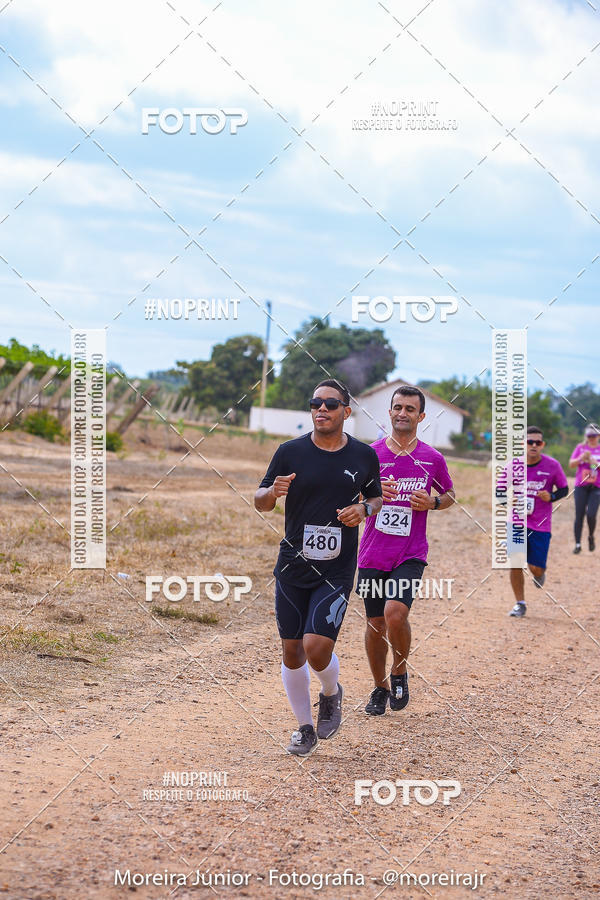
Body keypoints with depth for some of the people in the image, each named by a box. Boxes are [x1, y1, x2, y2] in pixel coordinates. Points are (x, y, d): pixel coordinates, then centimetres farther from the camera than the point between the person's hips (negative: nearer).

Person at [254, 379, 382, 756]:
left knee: (317, 647, -15)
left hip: (337, 570, -1)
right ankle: (305, 727, 24)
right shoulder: (291, 452, -2)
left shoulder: (364, 456, 1)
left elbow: (376, 498, 17)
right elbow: (260, 502, 6)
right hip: (293, 566, 2)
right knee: (292, 651, 6)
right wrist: (273, 491, -17)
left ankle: (332, 694, 18)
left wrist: (364, 509, -6)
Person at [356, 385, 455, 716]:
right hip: (372, 553, 2)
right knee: (375, 624, 6)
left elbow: (449, 495, 17)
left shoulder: (432, 459, 2)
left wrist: (433, 502, -5)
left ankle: (400, 673, 5)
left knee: (395, 613, -21)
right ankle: (380, 688, 27)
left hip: (410, 555, -2)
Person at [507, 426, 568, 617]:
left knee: (536, 568, -4)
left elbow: (564, 489, 6)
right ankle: (520, 604, 13)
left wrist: (551, 496, -15)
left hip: (541, 526, -1)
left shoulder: (552, 465, -6)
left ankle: (539, 574, 36)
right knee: (515, 564, -4)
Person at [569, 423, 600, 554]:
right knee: (579, 516, -3)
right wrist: (582, 458, -14)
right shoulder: (580, 448, 9)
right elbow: (571, 464, 3)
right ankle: (578, 544, 4)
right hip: (581, 486, 1)